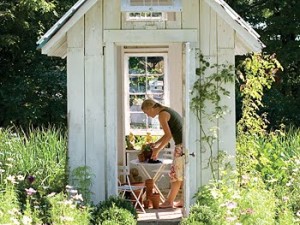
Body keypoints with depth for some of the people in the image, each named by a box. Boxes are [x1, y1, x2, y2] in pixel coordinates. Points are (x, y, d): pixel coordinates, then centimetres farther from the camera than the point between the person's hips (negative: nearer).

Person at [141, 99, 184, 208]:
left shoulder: (162, 115, -10)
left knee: (176, 174, -2)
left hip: (181, 146, -9)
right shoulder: (167, 111, 19)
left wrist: (157, 150, -8)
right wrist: (155, 144, 20)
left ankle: (169, 201, 4)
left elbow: (168, 135, -15)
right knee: (183, 175, 12)